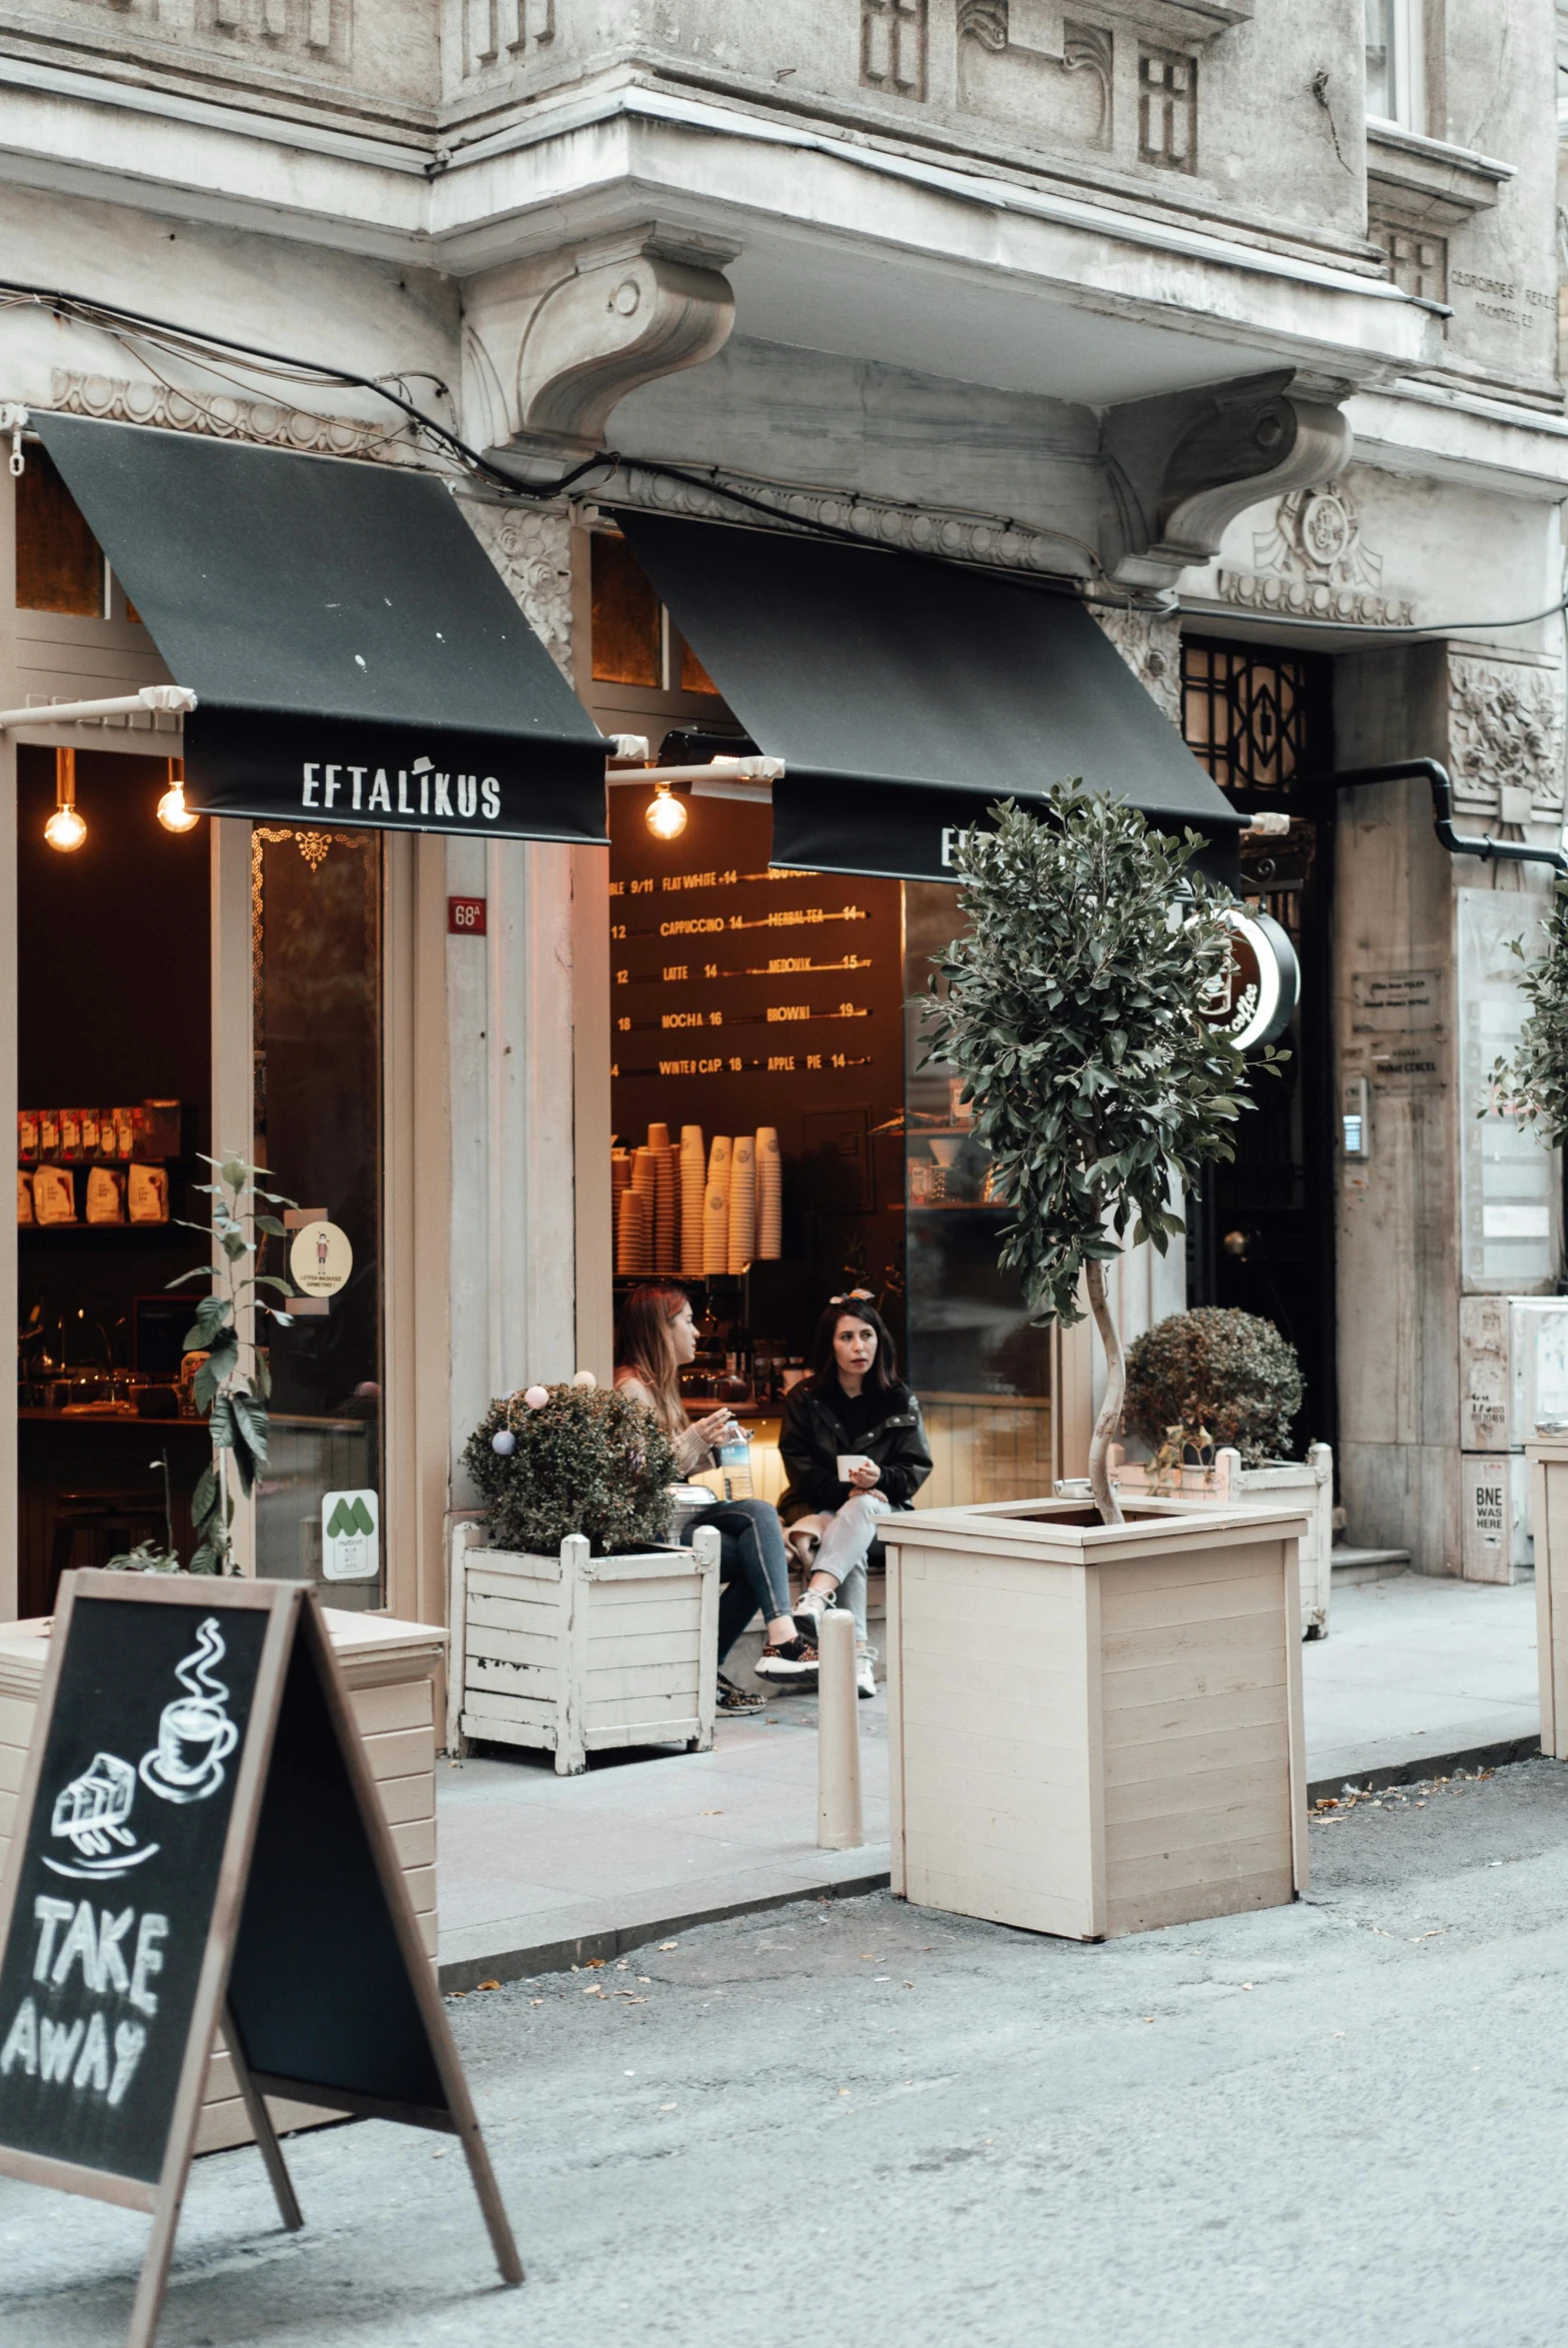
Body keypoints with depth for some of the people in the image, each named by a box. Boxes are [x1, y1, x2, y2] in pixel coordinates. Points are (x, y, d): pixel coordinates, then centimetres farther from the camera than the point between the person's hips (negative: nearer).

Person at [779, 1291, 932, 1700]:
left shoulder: (900, 1402, 7)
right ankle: (857, 1652, -46)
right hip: (817, 1506, 0)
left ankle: (815, 1601, -59)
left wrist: (879, 1479, -20)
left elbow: (917, 1468, 3)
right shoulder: (804, 1399, 3)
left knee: (861, 1509, -37)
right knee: (849, 1547, -35)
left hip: (879, 1507, 0)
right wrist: (847, 1489, -20)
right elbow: (800, 1467, -3)